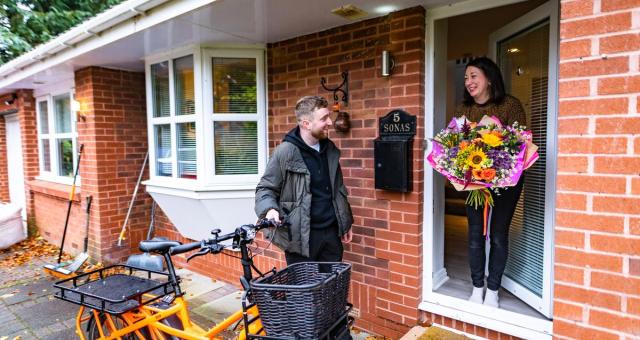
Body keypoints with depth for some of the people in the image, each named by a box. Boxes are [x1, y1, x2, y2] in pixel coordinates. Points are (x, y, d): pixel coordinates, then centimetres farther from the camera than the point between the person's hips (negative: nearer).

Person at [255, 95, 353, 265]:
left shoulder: (330, 149, 6)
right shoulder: (285, 152, -13)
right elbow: (265, 188, -6)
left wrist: (346, 223, 18)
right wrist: (270, 209, -26)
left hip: (331, 232, 6)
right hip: (301, 235, -5)